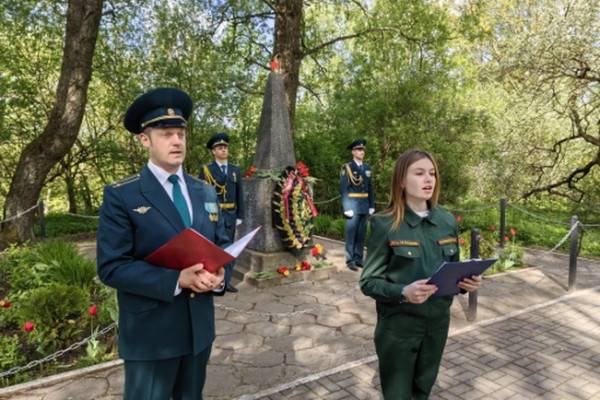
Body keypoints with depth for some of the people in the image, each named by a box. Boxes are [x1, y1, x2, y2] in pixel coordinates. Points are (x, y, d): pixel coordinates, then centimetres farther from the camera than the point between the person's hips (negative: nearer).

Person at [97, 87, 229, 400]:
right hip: (150, 333, -5)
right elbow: (111, 267, -15)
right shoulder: (120, 196, -11)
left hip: (200, 326, 5)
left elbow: (221, 245, 9)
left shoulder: (205, 192, 6)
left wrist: (218, 274, -13)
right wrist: (176, 280, -25)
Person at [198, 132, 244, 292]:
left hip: (230, 215, 4)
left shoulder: (235, 170, 9)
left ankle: (226, 281, 20)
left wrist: (240, 216, 4)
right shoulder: (206, 170, -2)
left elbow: (239, 195, 9)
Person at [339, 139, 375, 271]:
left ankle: (358, 259, 18)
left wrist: (372, 206, 9)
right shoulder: (346, 168, -4)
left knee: (361, 234, 9)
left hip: (365, 205, 5)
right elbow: (343, 189, -9)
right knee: (351, 233, -2)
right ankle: (350, 260, 6)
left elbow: (370, 188, 14)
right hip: (353, 204, -5)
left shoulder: (367, 168, 13)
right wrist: (346, 208, -15)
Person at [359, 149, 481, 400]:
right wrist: (403, 292, -31)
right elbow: (368, 282, -14)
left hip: (437, 322, 5)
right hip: (398, 326, -4)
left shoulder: (447, 221, -1)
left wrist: (466, 282, -11)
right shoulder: (385, 224, -16)